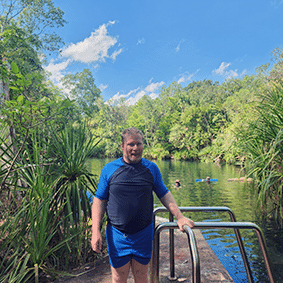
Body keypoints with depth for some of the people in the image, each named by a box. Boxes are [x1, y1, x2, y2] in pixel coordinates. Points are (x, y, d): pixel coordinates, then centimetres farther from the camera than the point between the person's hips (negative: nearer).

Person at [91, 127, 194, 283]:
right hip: (117, 235, -1)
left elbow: (164, 194, 8)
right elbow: (99, 201, 0)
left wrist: (179, 216, -2)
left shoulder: (151, 168, 2)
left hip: (143, 234, 1)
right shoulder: (109, 169, -2)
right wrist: (96, 231, -7)